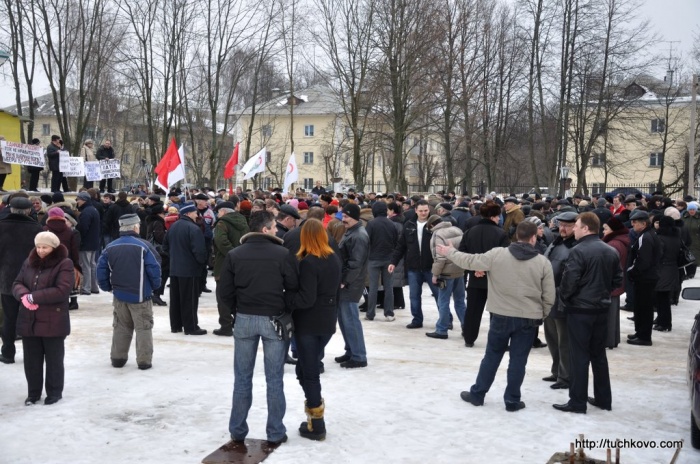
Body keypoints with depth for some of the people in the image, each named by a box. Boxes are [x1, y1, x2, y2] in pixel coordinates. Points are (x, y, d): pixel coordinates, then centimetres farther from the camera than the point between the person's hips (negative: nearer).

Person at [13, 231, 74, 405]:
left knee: (54, 359, 7)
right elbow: (17, 284, 8)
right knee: (31, 359, 13)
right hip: (29, 321, 5)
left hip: (53, 322, -5)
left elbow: (62, 290, -19)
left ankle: (54, 392, 20)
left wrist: (33, 297, -20)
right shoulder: (29, 262, 11)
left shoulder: (64, 264, -9)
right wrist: (24, 295, -16)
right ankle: (33, 392, 26)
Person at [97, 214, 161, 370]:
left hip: (119, 295, 4)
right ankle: (144, 360, 6)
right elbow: (154, 269, -14)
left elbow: (101, 271, 0)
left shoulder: (110, 248, -1)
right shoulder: (143, 246, -14)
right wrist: (155, 286, 2)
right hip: (140, 295, -4)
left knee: (121, 327, 18)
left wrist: (107, 287, 13)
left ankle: (117, 358, 23)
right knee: (143, 328, 5)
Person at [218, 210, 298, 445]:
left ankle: (237, 430, 19)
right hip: (274, 320, -2)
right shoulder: (282, 254, -11)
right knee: (274, 379, 7)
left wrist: (238, 312, 13)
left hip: (244, 319, 2)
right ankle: (275, 432, 13)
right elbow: (294, 287, -7)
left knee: (242, 377, 13)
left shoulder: (234, 255, -2)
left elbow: (225, 292, -1)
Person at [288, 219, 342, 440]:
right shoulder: (335, 259, 4)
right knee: (309, 368, 20)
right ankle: (315, 408, 20)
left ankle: (316, 424, 9)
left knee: (309, 372, 3)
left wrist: (286, 304, -12)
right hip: (327, 321, 7)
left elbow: (306, 299, -23)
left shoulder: (308, 263, -19)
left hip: (308, 323, -7)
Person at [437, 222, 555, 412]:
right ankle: (512, 400, 16)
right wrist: (541, 316, 14)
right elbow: (549, 297, -1)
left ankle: (477, 394, 23)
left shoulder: (497, 254, -7)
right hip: (529, 319, 0)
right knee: (518, 360, 9)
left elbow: (470, 261, 1)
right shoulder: (543, 262, -4)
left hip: (501, 316, 0)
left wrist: (449, 252, 17)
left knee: (492, 355, 15)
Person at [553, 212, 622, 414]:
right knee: (599, 354, 16)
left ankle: (577, 402, 3)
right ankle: (603, 399, 23)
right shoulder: (611, 251, 7)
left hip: (580, 310, -7)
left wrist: (563, 299, -3)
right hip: (602, 309, 7)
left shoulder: (578, 251, -17)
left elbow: (569, 281, -20)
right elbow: (617, 280, 13)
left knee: (579, 356, -1)